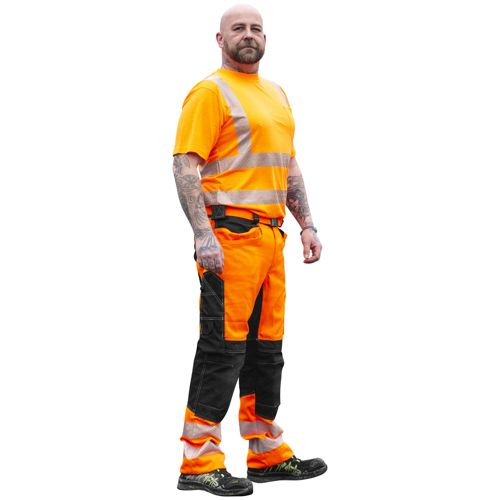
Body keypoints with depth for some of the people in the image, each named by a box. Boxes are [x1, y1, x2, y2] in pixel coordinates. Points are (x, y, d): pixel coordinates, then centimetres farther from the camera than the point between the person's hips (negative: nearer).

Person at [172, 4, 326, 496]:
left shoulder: (276, 94, 20)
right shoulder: (210, 91, -5)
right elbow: (185, 166, -13)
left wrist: (306, 224, 17)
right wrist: (203, 235, -22)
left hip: (270, 236, 8)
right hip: (230, 236, -8)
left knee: (267, 348, 12)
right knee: (222, 347, -8)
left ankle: (268, 454, 21)